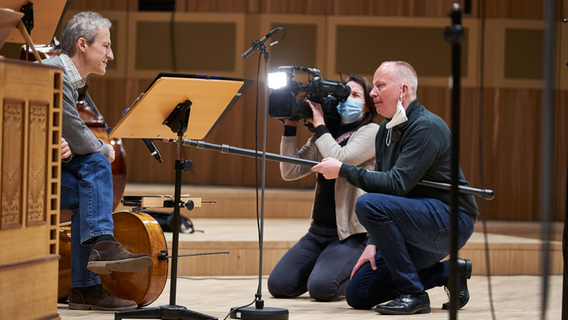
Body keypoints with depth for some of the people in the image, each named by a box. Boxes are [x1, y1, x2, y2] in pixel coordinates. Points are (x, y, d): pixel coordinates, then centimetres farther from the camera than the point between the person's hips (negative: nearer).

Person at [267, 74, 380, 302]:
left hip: (351, 232, -7)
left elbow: (340, 160, -21)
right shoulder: (325, 135, 15)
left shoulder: (372, 132, -4)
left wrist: (319, 125, -11)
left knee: (321, 287, -27)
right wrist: (290, 127, 1)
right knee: (279, 285, -9)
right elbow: (290, 171, 6)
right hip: (320, 229, 7)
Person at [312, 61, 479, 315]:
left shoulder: (426, 127, -18)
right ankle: (448, 272, 13)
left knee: (367, 204, -30)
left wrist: (343, 170, -21)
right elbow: (381, 184, 13)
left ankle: (413, 294, -20)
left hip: (451, 218, -9)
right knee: (358, 294, 1)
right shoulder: (386, 130, 11)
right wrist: (373, 243, 3)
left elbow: (397, 184, -27)